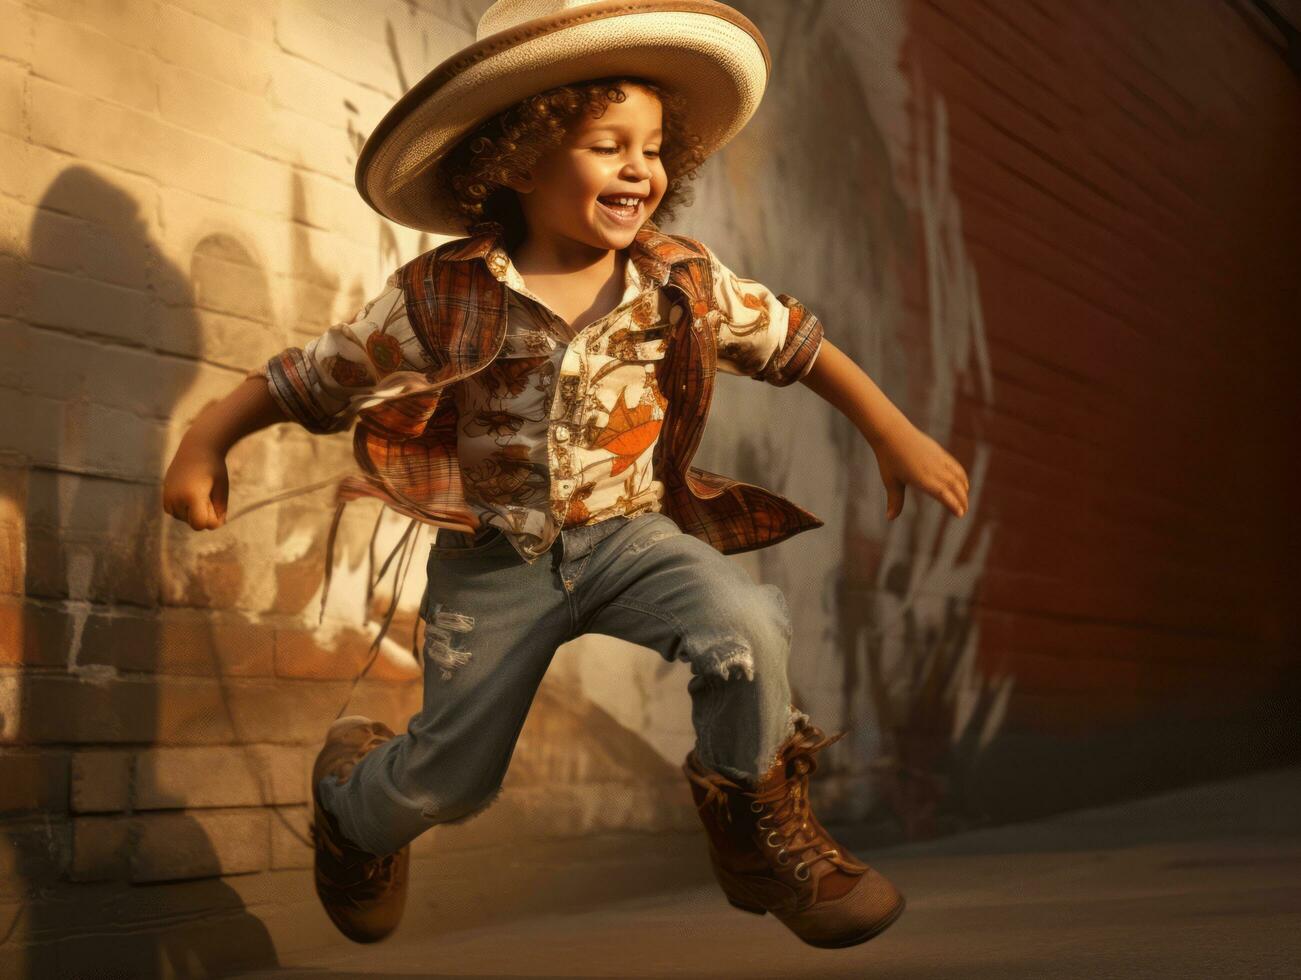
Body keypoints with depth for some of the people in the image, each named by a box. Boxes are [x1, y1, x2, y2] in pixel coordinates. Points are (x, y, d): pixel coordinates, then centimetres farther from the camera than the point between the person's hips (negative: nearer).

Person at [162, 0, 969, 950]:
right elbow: (310, 378, -4)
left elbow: (798, 342, 7)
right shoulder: (444, 298, -13)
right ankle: (351, 793, 44)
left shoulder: (683, 282, -5)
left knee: (747, 624, -28)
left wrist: (894, 432, 5)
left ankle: (759, 824, -1)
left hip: (629, 534, 2)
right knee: (451, 780, 5)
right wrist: (206, 443, -11)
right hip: (494, 561, -1)